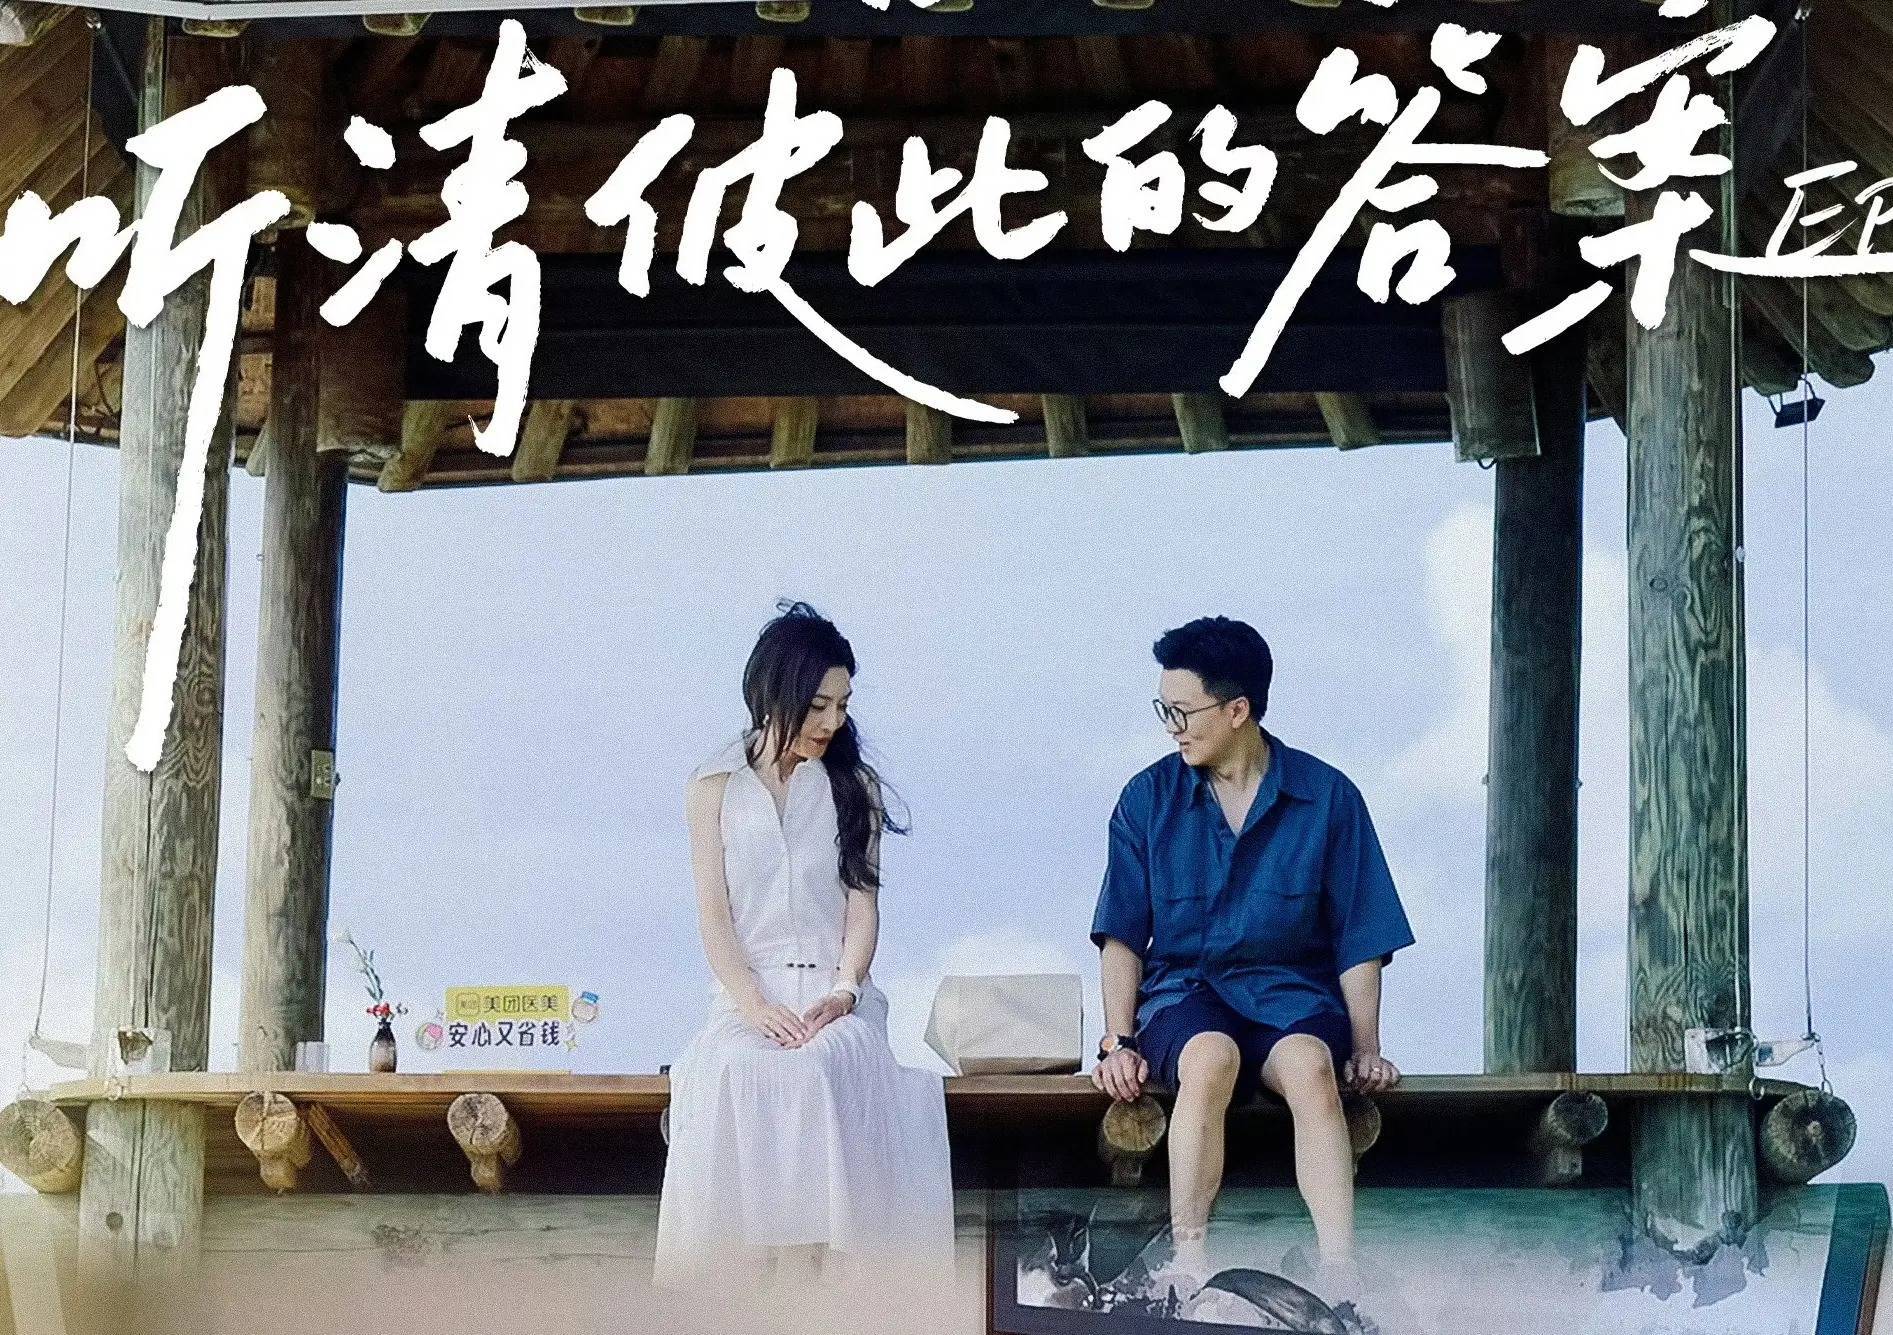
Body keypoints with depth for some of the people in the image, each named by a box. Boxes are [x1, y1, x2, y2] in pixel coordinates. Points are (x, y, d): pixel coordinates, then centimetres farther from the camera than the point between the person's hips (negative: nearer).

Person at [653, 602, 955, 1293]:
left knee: (822, 1068, -36)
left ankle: (819, 1261, -36)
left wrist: (842, 991, -12)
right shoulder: (715, 787, 10)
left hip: (833, 990, 1)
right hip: (747, 993, -1)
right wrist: (755, 1006, -14)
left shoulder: (853, 785, 14)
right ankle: (739, 1270, -34)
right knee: (736, 1074, -36)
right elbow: (714, 916, 2)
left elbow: (863, 905, 7)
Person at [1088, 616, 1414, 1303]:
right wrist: (1119, 1042, -5)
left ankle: (1336, 1267, -44)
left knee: (1310, 1065, -37)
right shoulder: (1149, 799, 6)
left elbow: (1359, 940, 5)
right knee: (1211, 1059, -37)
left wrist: (1365, 1049, -4)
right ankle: (1187, 1265, -36)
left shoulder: (1327, 798, 3)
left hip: (1293, 993, 0)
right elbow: (1124, 935, 7)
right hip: (1184, 990, 0)